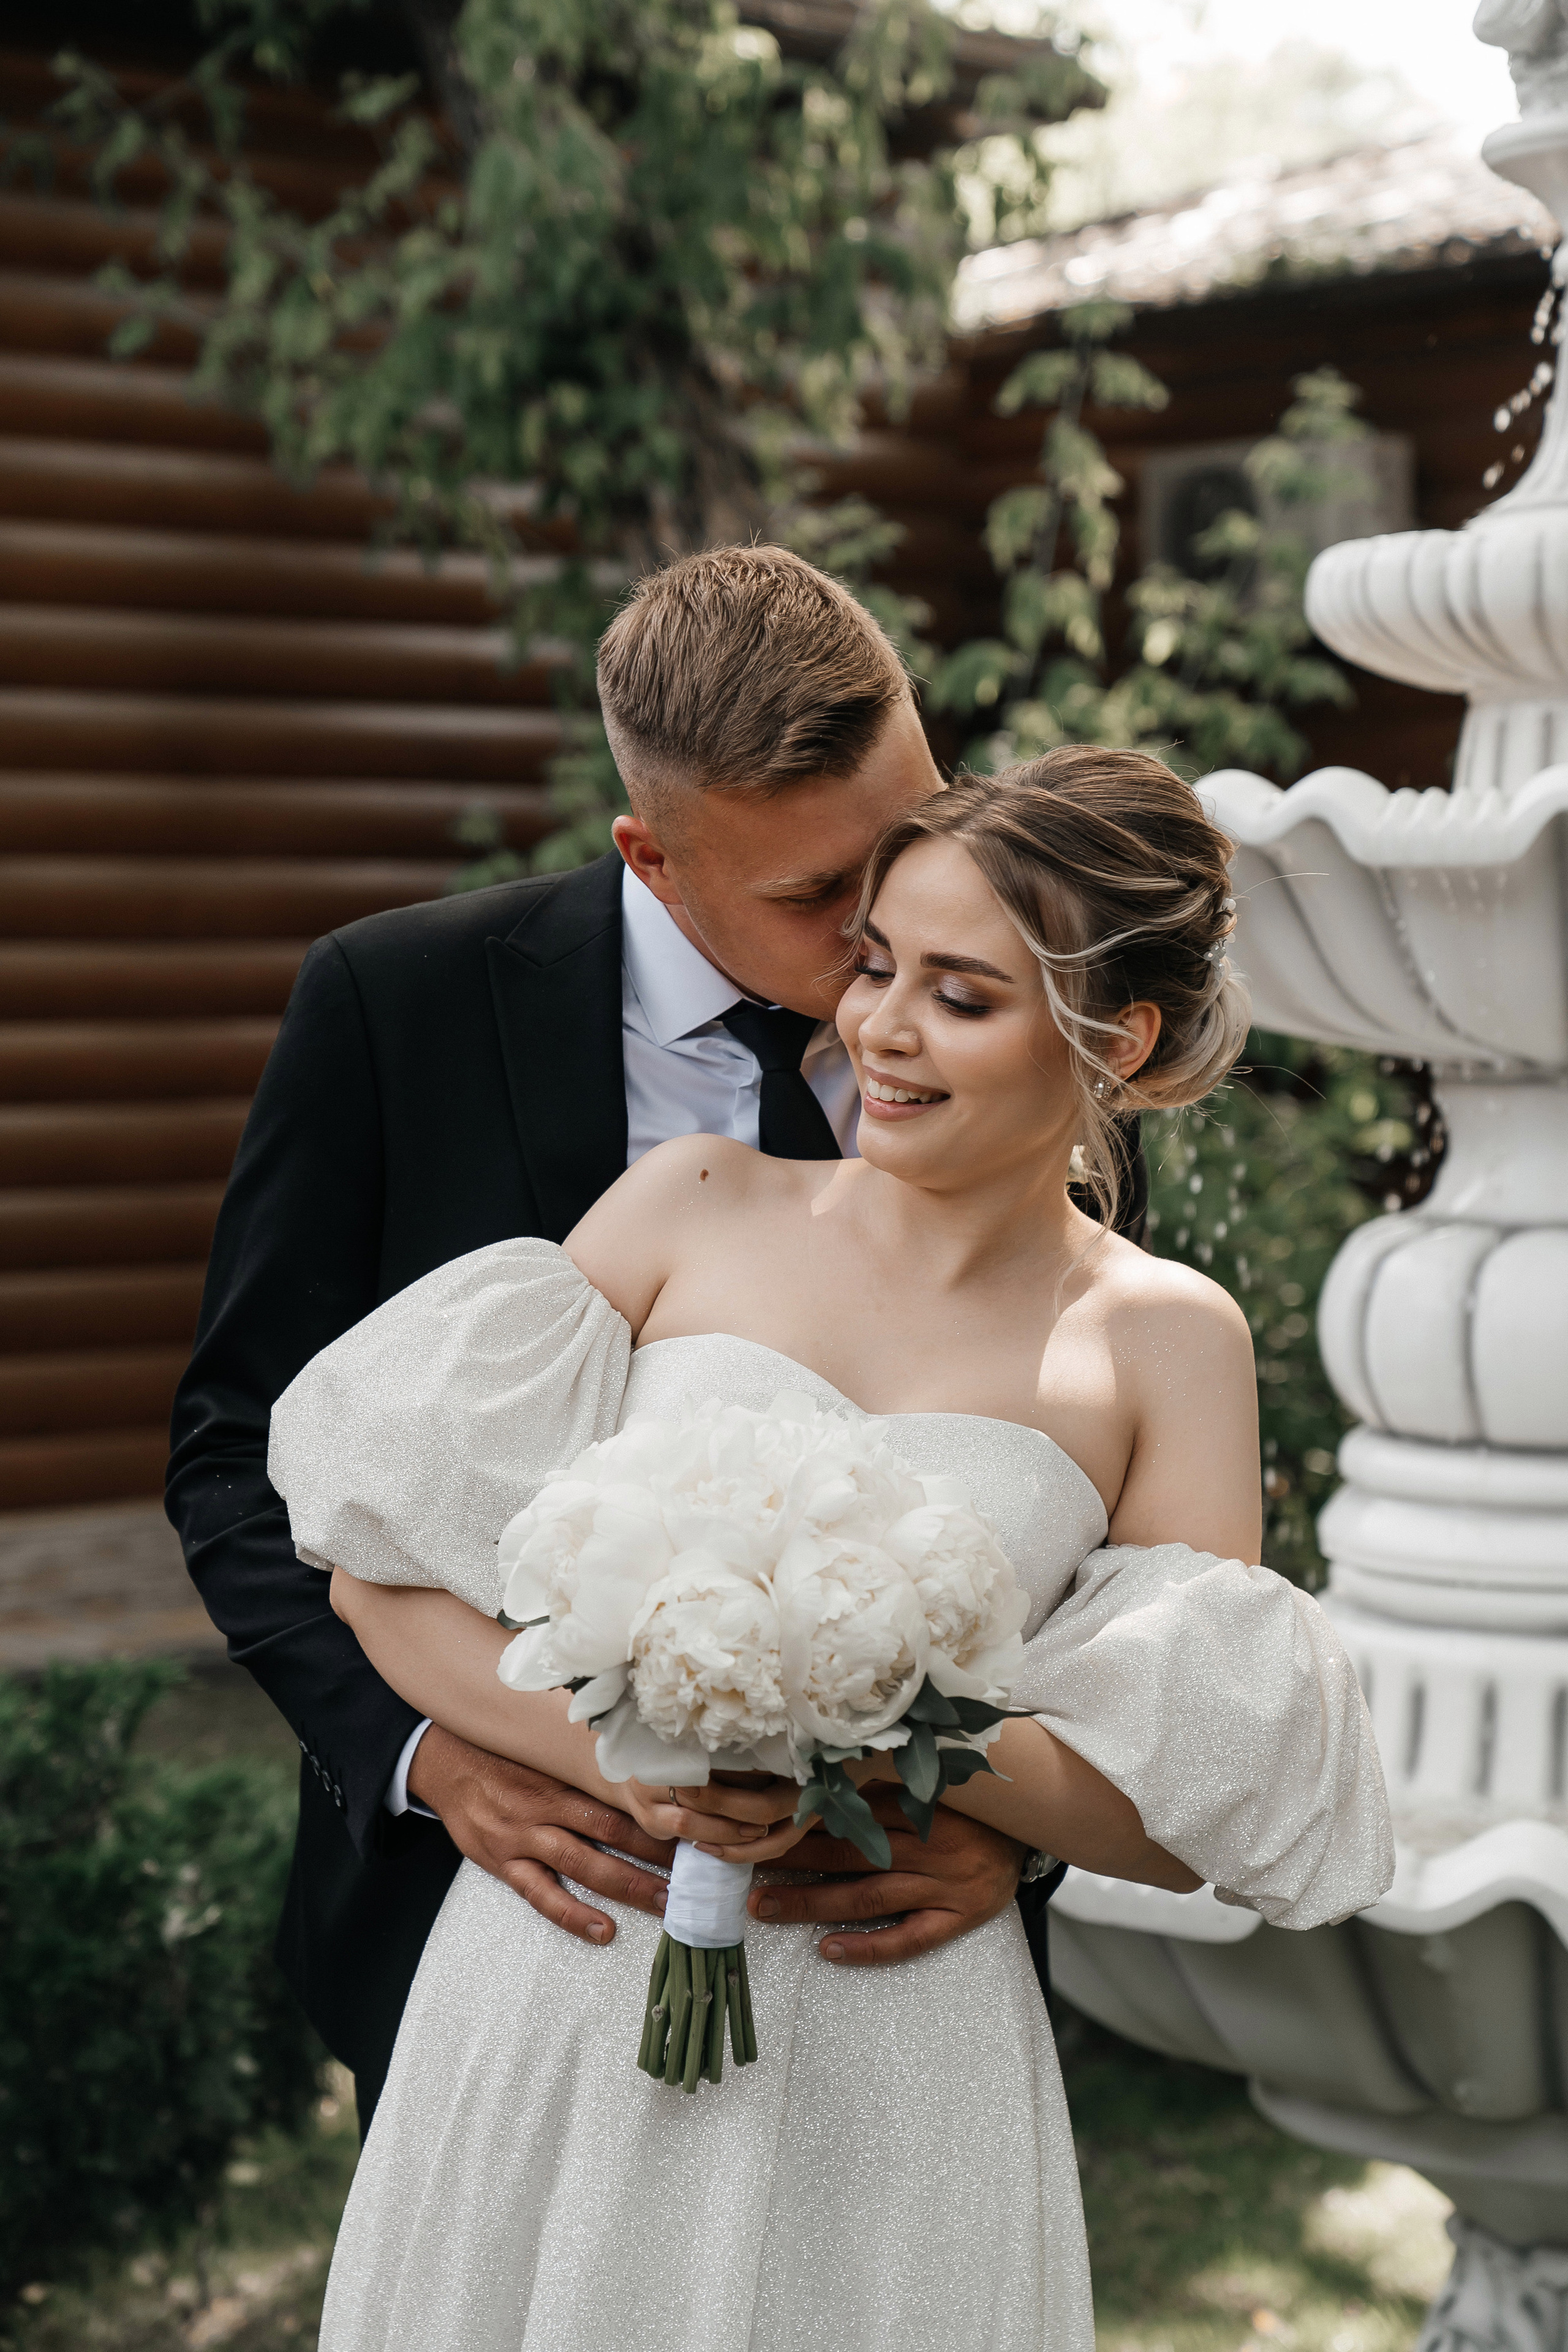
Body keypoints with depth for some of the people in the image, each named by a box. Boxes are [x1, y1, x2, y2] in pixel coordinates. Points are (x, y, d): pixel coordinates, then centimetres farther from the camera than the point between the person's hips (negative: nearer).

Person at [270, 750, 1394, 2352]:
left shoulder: (1166, 1342, -1)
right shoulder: (694, 1207, 1)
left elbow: (1193, 1819, -3)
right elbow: (378, 1567, -2)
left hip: (888, 2066, -1)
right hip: (553, 1993, 1)